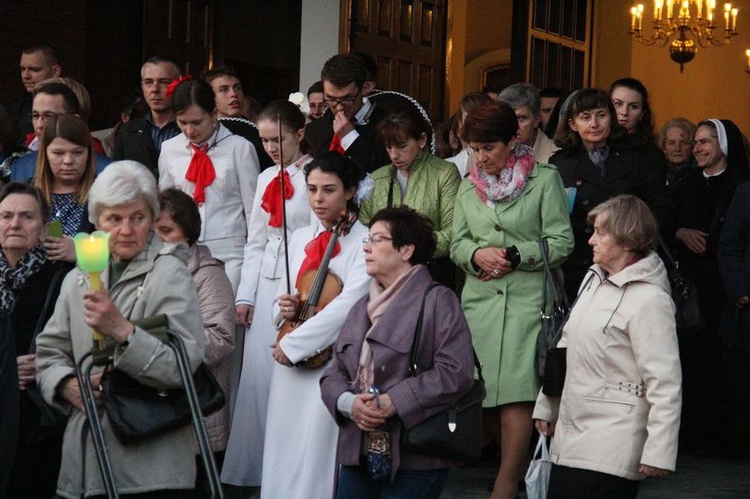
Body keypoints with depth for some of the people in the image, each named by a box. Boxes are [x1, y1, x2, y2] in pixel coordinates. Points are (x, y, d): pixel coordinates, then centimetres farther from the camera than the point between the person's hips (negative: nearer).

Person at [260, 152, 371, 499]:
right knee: (285, 450, 7)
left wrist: (293, 342, -15)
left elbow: (347, 305, -17)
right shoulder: (300, 239, 13)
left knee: (316, 454, -8)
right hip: (290, 364, 6)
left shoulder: (364, 242, -8)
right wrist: (284, 308, -3)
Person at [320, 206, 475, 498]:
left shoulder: (437, 301, -4)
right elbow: (335, 374, 15)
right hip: (358, 453, 7)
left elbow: (455, 372, -16)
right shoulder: (362, 308, 19)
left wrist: (394, 402, -20)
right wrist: (349, 402, -8)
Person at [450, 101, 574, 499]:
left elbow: (561, 242, -2)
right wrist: (477, 254, -6)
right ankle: (516, 466, 20)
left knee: (516, 392, -12)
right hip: (480, 300, 5)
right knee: (483, 393, 1)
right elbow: (458, 243, 15)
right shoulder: (469, 187, 16)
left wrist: (515, 255, -11)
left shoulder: (544, 180, 1)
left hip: (527, 298, -5)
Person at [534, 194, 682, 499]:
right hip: (570, 438, 8)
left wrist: (658, 452, -20)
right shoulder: (594, 279, 12)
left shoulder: (649, 299, -14)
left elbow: (665, 382, -17)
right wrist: (547, 406, 23)